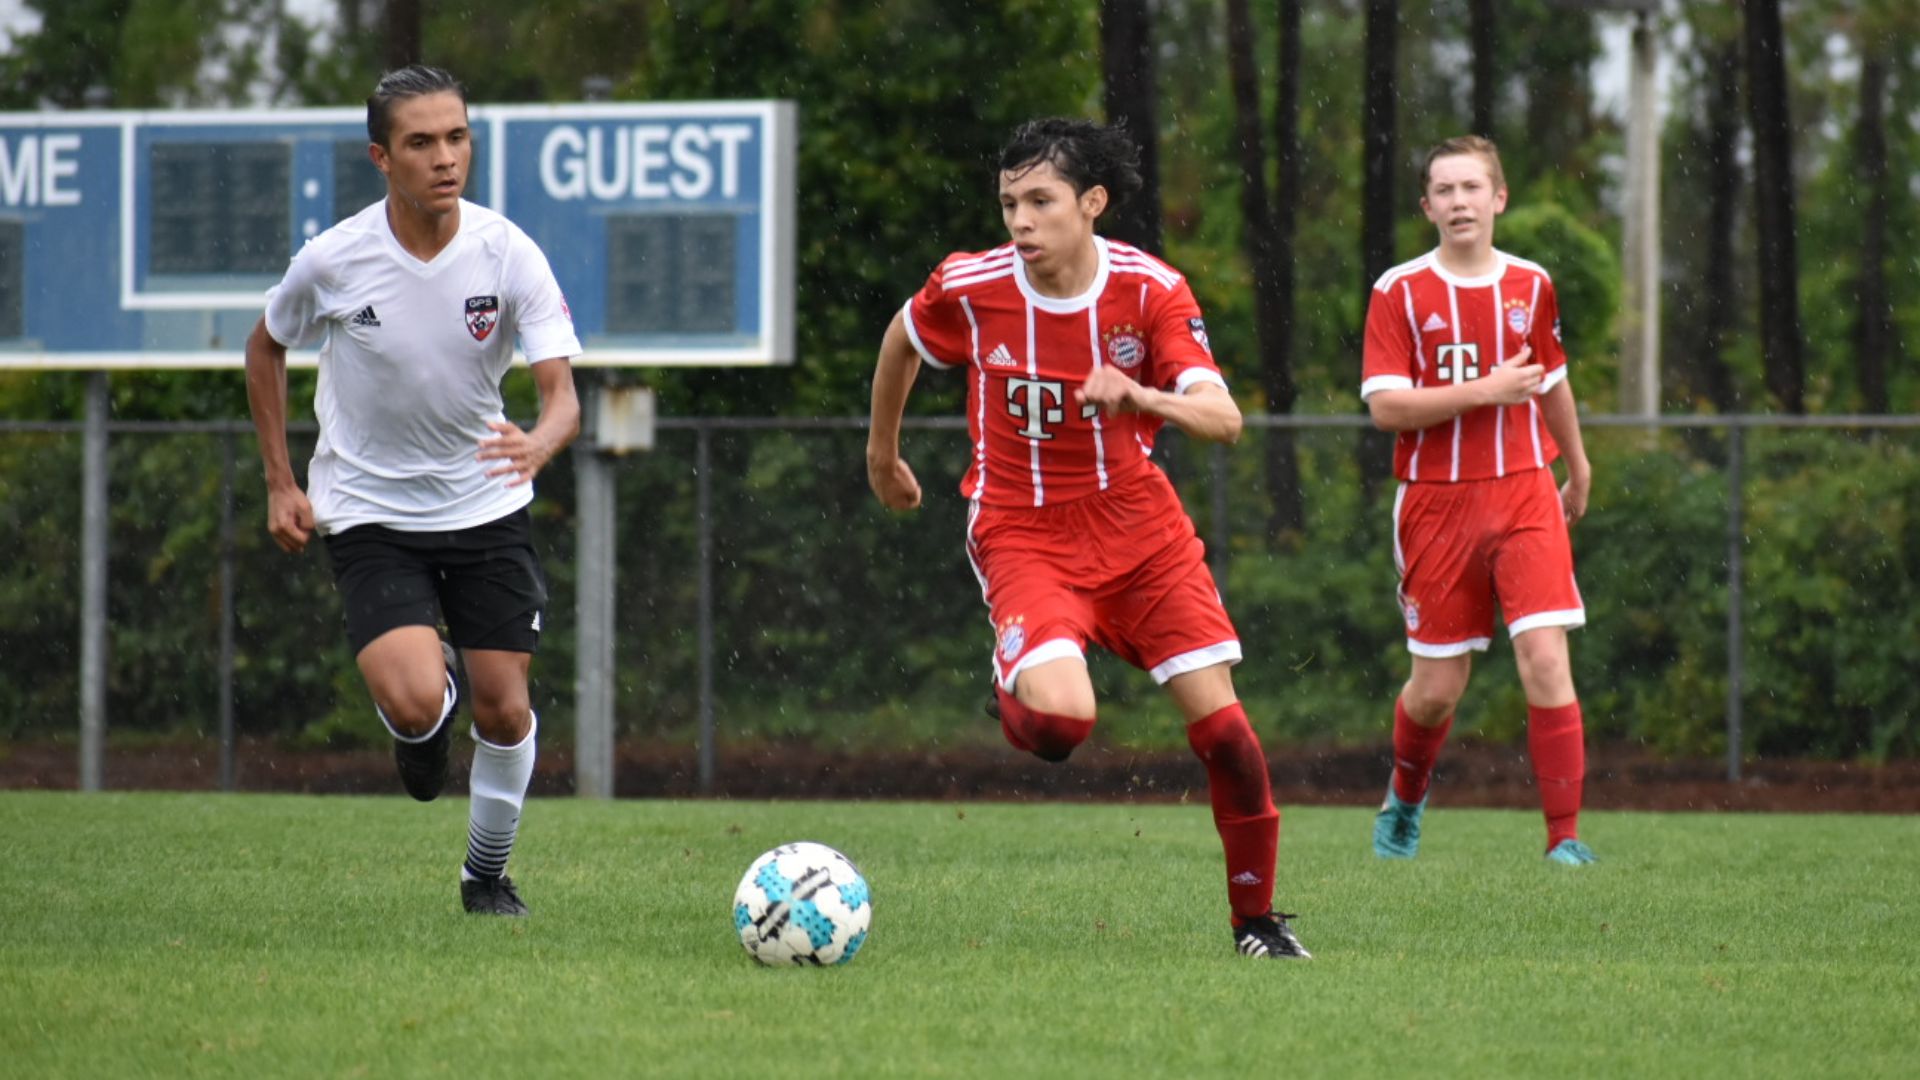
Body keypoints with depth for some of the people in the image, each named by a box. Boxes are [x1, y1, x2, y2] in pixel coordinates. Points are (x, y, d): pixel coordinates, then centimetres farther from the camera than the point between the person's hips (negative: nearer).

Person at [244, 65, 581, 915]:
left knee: (505, 711, 2)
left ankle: (488, 875, 29)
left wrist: (538, 446, -42)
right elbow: (265, 348, 6)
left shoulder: (507, 253, -15)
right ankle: (428, 719, 18)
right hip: (369, 515, -2)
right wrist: (280, 483, 2)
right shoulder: (332, 261, -15)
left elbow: (562, 393, -18)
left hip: (486, 507, 2)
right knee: (415, 702, -21)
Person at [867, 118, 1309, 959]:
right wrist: (881, 455, 22)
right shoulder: (968, 288, -12)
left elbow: (1223, 419, -21)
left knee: (1218, 719, -5)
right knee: (1060, 723, -26)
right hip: (1022, 532, -2)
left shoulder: (1149, 290, -13)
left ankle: (1257, 918, 13)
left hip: (1134, 518, 2)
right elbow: (902, 341, 11)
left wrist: (1137, 395, -40)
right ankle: (1017, 693, 14)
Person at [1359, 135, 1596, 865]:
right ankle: (1405, 799, 35)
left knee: (1545, 657, -15)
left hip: (1523, 496, 1)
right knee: (1438, 686, 5)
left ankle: (1565, 836, -11)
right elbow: (1385, 406, -13)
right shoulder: (1400, 292, -4)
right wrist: (1487, 390, -18)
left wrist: (1578, 467, 35)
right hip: (1436, 503, -1)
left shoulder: (1531, 286, 6)